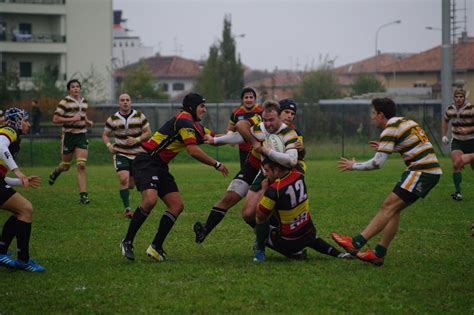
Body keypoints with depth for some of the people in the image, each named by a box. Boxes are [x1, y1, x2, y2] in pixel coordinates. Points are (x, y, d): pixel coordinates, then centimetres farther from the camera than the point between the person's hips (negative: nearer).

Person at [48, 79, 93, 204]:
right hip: (69, 135, -3)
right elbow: (55, 119, -13)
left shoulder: (84, 102, 11)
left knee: (81, 165, -10)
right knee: (65, 166, 10)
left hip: (81, 135, 4)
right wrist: (72, 119, -19)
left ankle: (83, 195, -12)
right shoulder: (65, 102, -9)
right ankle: (56, 172, 48)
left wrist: (88, 122, 9)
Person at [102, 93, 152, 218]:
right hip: (120, 154, -1)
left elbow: (148, 132, 0)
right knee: (124, 179, -21)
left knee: (132, 184, 7)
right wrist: (109, 145, -11)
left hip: (137, 154, 1)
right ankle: (127, 208, -17)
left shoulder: (139, 116, -3)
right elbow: (105, 135, 9)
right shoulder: (112, 119, -2)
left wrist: (137, 140, -17)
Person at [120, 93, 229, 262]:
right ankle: (127, 242, -16)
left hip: (160, 167, 10)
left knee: (177, 205, 1)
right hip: (146, 162, -10)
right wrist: (216, 164, -14)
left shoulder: (194, 125, 17)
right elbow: (193, 151, -22)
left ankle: (156, 247, 3)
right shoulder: (184, 120, -15)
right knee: (150, 200, -29)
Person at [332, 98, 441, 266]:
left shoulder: (391, 129, -9)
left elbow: (378, 163, -13)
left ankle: (356, 243, -18)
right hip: (431, 171, 9)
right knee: (393, 210, 9)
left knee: (389, 207, -13)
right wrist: (385, 147, 26)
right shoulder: (406, 122, 19)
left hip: (421, 171, -9)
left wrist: (354, 166, 1)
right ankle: (378, 254, 6)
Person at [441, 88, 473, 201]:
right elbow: (445, 121, 20)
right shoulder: (450, 109, -1)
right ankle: (458, 192, -9)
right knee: (457, 164, -16)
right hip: (457, 142, 3)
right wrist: (444, 135, 12)